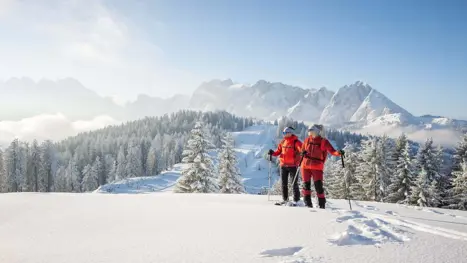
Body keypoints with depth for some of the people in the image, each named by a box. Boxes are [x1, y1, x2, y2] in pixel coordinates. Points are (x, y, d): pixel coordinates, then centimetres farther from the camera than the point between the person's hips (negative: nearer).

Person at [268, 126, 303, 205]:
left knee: (294, 183, 0)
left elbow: (302, 149, -19)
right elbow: (278, 151, 15)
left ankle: (296, 200, 7)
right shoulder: (283, 142, 10)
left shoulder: (295, 141, -9)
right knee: (284, 183, 12)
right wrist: (273, 153, -3)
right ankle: (285, 199, 22)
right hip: (283, 165, 6)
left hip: (293, 165, -6)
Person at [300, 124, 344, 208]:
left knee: (318, 186, -7)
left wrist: (338, 153, -31)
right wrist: (303, 153, -2)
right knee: (306, 184, 6)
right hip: (306, 165, 4)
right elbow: (303, 149, 21)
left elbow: (332, 151, -11)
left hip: (317, 167, -4)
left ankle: (322, 204, 2)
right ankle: (307, 202, 16)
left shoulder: (324, 141, -3)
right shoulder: (307, 140, 8)